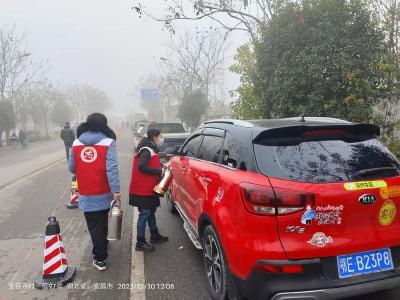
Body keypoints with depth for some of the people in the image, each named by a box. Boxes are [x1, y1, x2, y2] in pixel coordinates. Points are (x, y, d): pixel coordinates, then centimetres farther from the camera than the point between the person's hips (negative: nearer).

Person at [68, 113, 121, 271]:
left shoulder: (76, 143, 0)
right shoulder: (108, 142, -11)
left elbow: (71, 168, 6)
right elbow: (112, 169, -19)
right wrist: (116, 190, -18)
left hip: (85, 195, 1)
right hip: (104, 193, -1)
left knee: (94, 226, 9)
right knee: (102, 223, 20)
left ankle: (100, 258, 10)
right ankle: (101, 250, 41)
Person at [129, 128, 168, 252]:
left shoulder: (151, 149, 14)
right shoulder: (146, 150, -18)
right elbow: (141, 166, -29)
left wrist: (161, 167, 2)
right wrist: (159, 172, -25)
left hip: (148, 188, 10)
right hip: (143, 189, -10)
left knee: (151, 211, 20)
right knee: (144, 213, -3)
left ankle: (154, 235, 35)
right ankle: (140, 243, 6)